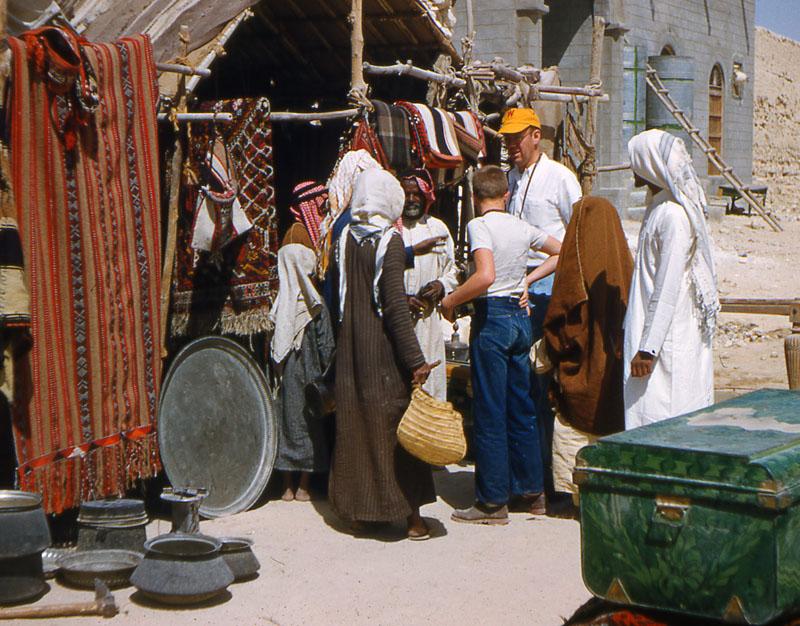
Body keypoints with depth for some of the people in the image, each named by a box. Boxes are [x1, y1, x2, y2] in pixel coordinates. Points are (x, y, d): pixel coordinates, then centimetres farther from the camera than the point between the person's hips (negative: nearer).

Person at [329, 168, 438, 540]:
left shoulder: (345, 238, 4)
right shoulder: (390, 241, -13)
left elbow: (339, 293, 10)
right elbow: (395, 305, -18)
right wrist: (416, 360, -18)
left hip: (350, 346, 5)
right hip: (384, 349, -5)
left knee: (354, 424, 12)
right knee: (396, 425, 2)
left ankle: (357, 513, 19)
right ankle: (411, 516, 7)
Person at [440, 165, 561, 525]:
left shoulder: (479, 225, -11)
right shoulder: (522, 227, 8)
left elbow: (486, 276, -26)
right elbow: (561, 253, 22)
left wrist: (450, 301, -14)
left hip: (492, 317, -7)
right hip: (520, 316, 7)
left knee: (489, 413, -1)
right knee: (521, 407, 15)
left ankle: (493, 502, 4)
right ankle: (531, 490, 22)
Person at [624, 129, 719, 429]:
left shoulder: (673, 216, -17)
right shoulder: (659, 208, 13)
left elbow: (668, 289, -21)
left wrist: (648, 348, -21)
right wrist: (638, 342, 21)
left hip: (669, 344, -10)